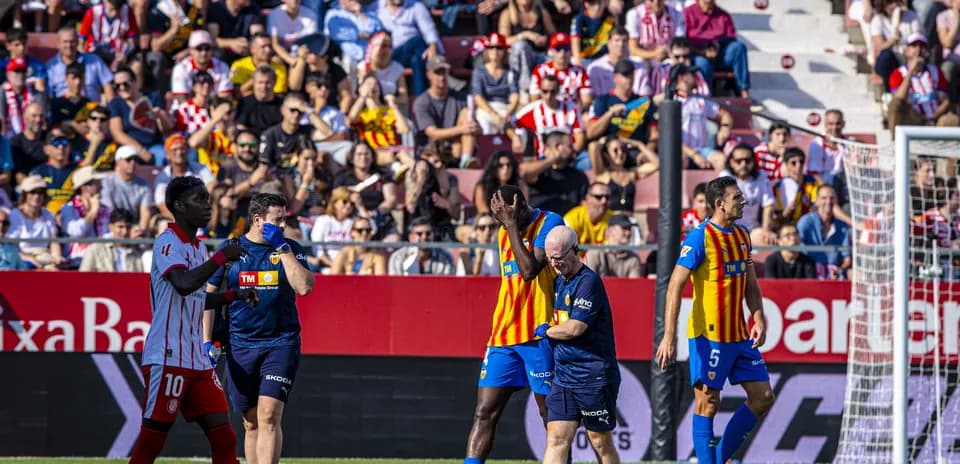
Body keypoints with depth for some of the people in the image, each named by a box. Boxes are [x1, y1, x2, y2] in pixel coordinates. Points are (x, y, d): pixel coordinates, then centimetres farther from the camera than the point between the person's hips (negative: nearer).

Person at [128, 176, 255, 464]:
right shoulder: (168, 243, -11)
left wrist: (234, 295, 15)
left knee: (224, 439, 3)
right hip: (167, 360, -9)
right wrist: (222, 257, -23)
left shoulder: (197, 248, 16)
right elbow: (184, 284, -30)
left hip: (198, 362, 9)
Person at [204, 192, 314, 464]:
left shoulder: (290, 249, 2)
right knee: (251, 423, 7)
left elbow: (304, 287, -14)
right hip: (240, 346, 2)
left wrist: (282, 248, -13)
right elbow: (209, 296, 9)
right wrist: (207, 340, 1)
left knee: (269, 415, -16)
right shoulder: (229, 249, 3)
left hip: (281, 343, -2)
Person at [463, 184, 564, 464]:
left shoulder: (549, 223, -8)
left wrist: (512, 225, -16)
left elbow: (529, 270, -20)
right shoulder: (505, 232, 15)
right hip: (504, 335, 6)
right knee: (484, 414, -2)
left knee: (551, 416, 0)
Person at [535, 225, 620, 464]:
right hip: (563, 375, 8)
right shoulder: (560, 282, 14)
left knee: (601, 442, 2)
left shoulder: (589, 281, -14)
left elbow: (575, 328, -20)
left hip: (593, 376, -8)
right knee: (556, 438, -2)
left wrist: (545, 330, -4)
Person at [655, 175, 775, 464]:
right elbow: (675, 286, -15)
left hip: (740, 335, 8)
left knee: (763, 397, 7)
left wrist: (759, 319, 3)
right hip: (708, 336, -8)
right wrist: (669, 336, -20)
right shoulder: (700, 237, -12)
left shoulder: (742, 235, 11)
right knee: (707, 404, -3)